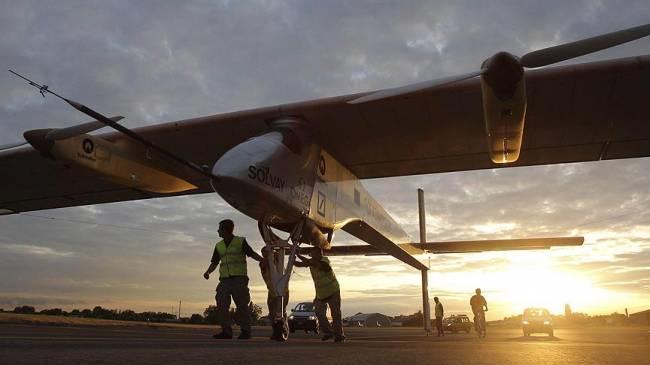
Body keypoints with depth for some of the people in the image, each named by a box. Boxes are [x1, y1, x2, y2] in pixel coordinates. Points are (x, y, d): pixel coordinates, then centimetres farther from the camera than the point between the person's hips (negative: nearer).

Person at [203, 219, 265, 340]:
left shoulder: (241, 242, 1)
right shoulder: (219, 246, 15)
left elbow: (252, 254, -5)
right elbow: (214, 263, 14)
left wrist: (263, 260, -23)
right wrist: (208, 272, -5)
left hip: (239, 278, -5)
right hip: (224, 280, 5)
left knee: (242, 305, -5)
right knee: (221, 305, -5)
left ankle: (245, 331, 4)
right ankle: (226, 331, 0)